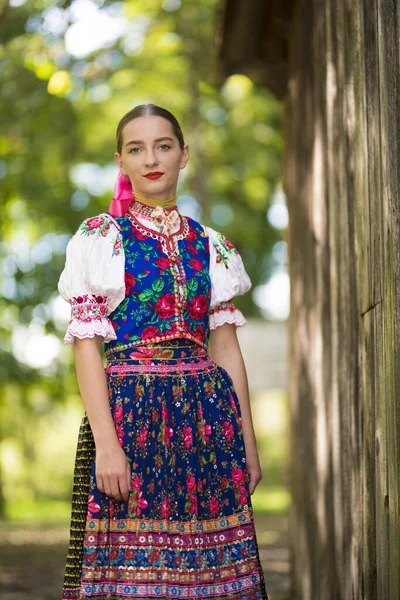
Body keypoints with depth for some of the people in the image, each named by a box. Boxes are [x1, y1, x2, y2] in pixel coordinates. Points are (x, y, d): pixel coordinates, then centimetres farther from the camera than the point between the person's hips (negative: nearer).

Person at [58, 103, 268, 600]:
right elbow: (86, 345, -5)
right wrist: (106, 442, -15)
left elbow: (226, 347, 13)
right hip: (128, 410, -3)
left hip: (206, 416, 3)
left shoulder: (210, 246, 13)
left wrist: (248, 445, 7)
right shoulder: (99, 239, 2)